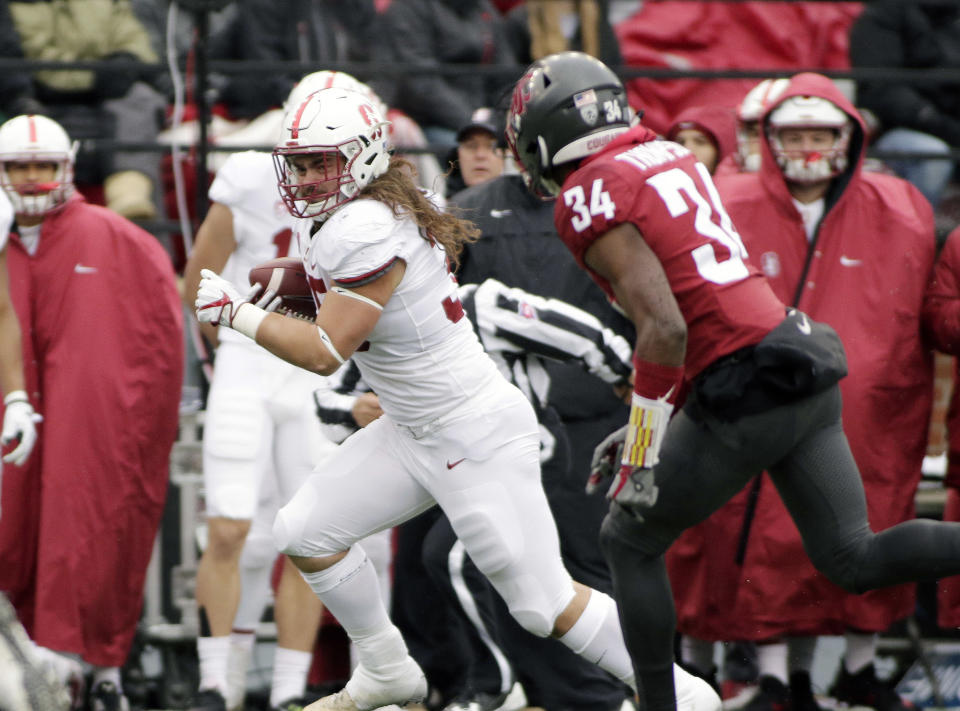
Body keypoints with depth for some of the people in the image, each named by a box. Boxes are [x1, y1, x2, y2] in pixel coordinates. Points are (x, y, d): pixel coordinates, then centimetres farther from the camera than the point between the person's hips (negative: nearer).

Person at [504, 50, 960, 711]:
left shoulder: (592, 198, -9)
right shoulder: (672, 157, 19)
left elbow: (665, 331, -18)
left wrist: (642, 452, -9)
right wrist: (646, 425, 26)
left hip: (747, 390, -8)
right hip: (804, 359, 8)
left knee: (630, 541, 12)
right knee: (855, 561, 7)